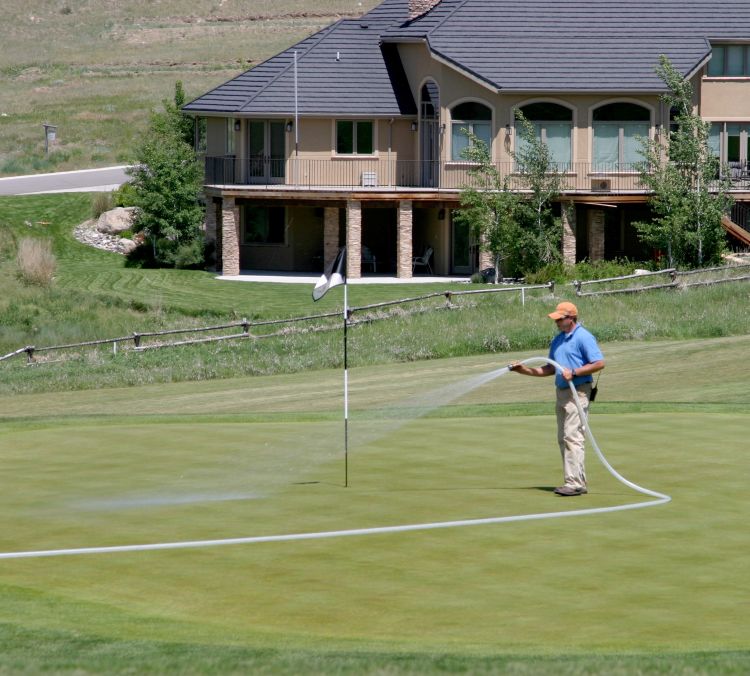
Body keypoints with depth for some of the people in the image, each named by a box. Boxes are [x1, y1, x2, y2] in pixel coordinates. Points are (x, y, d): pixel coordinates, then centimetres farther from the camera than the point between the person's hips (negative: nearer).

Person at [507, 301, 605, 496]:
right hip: (562, 392, 9)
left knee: (572, 437, -14)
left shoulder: (583, 337, -10)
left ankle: (575, 483, -16)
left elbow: (599, 363, -15)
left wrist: (573, 372, -20)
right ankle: (578, 482, 12)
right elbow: (550, 369, 21)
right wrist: (525, 370, 11)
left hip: (578, 391, -9)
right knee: (563, 439, 9)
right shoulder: (557, 340, 16)